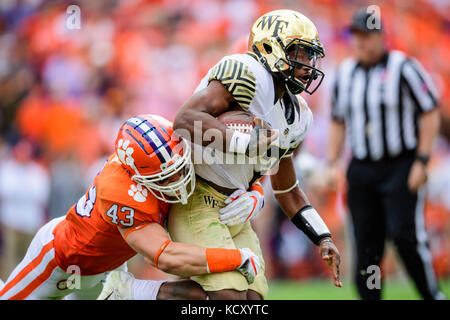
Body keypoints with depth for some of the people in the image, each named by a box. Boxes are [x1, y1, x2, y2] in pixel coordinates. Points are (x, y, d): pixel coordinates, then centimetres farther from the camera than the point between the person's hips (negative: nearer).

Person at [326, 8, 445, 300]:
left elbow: (431, 113, -7)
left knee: (405, 236, -15)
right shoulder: (345, 73, 10)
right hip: (362, 171, 5)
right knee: (366, 244, 1)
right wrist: (333, 163, 11)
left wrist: (421, 162, -12)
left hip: (402, 166, -5)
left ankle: (432, 294, -1)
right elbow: (338, 121, 20)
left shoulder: (403, 68, -7)